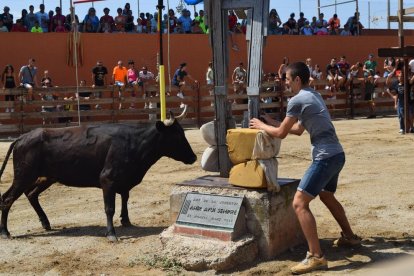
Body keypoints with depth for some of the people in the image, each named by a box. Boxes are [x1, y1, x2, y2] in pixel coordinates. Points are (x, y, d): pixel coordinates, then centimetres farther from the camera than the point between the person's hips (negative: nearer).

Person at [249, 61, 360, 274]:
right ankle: (350, 237, 45)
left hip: (326, 157, -10)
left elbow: (281, 133, -5)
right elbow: (298, 129, 26)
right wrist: (272, 122, 26)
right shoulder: (314, 96, 18)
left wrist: (261, 126, 11)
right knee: (326, 196, 32)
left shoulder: (297, 100, -10)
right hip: (336, 155, 10)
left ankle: (316, 257, -15)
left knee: (299, 203, -12)